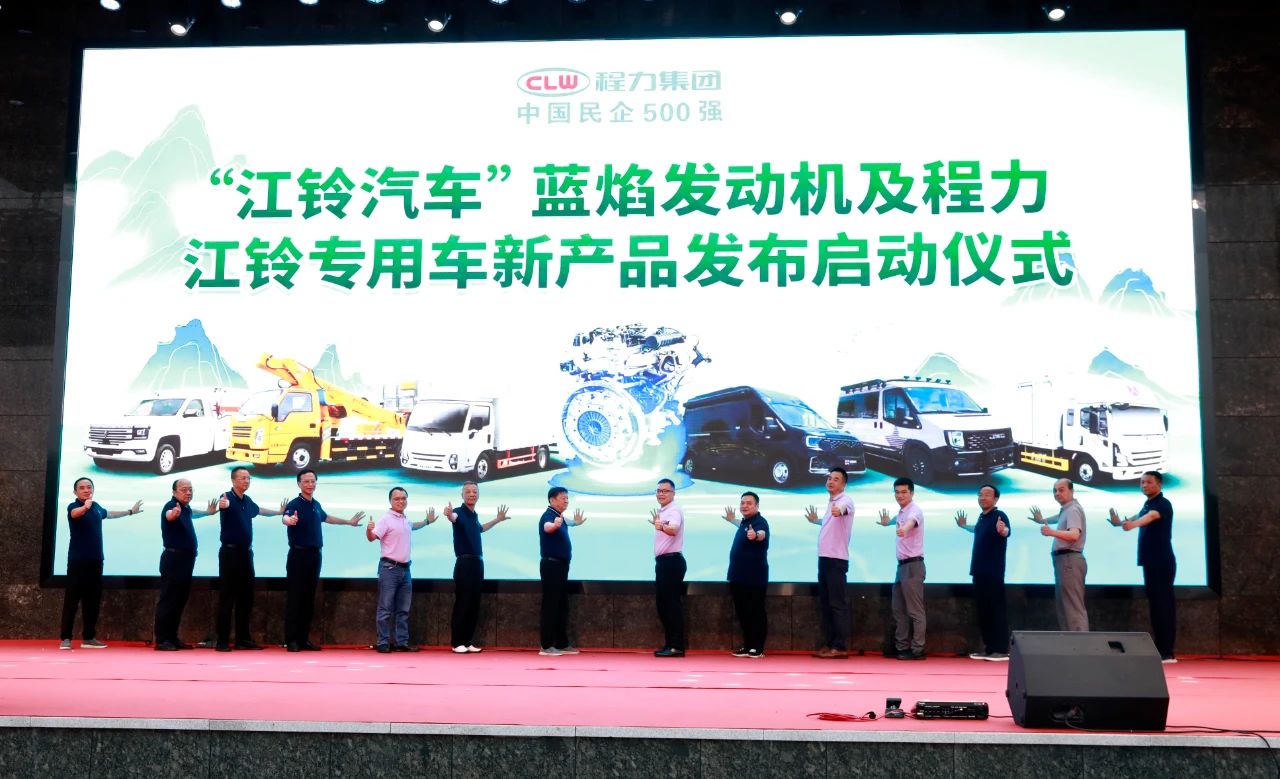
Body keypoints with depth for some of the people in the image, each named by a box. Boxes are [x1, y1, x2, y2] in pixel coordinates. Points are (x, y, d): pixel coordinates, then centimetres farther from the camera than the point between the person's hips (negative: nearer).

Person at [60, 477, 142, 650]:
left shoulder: (97, 507, 10)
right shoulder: (73, 507, -9)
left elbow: (109, 514, 32)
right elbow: (75, 513, -34)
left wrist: (130, 511, 45)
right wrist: (85, 507, -57)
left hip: (95, 559, 6)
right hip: (77, 559, -6)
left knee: (93, 599, 8)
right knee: (72, 598, -6)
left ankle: (88, 637, 15)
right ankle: (66, 638, -3)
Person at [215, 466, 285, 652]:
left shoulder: (247, 501, 12)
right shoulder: (228, 497, -11)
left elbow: (259, 510, 34)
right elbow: (225, 505, -37)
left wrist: (279, 512, 47)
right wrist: (222, 504, -60)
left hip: (246, 552, 7)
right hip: (230, 552, -7)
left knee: (246, 597, 9)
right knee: (227, 597, -5)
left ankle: (243, 639, 15)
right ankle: (222, 641, -1)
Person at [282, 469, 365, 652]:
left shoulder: (316, 505, 12)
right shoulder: (295, 504, -11)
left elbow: (326, 517, 33)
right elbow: (285, 518, -32)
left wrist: (349, 522, 44)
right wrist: (290, 520, -57)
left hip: (315, 555, 7)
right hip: (298, 555, -7)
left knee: (309, 599, 9)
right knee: (294, 598, -5)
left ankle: (304, 639, 14)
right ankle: (291, 640, -2)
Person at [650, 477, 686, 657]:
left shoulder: (674, 510, -14)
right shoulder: (661, 511, 16)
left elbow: (673, 530, -36)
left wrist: (661, 526, -54)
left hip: (672, 561, -10)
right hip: (663, 561, 10)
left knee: (672, 603, -10)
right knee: (662, 603, 11)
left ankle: (677, 646, -8)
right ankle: (669, 644, 17)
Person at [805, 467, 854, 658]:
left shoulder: (845, 500, -10)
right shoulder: (830, 502, 17)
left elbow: (843, 508, -37)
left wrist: (839, 509, -56)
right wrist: (816, 520, 28)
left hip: (837, 559, -9)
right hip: (824, 558, 9)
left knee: (838, 604, -7)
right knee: (825, 604, 11)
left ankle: (840, 647, -5)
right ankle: (829, 644, 17)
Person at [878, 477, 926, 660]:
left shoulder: (914, 510, -15)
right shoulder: (900, 512, 13)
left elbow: (912, 521, -40)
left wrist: (904, 528, -60)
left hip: (913, 565, -10)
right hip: (902, 565, 10)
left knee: (915, 610, -7)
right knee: (899, 610, 12)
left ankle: (917, 650, -4)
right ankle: (902, 647, 17)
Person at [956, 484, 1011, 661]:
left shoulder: (999, 515, -12)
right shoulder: (982, 517, 13)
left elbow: (1006, 532, -32)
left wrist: (1002, 530, -55)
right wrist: (964, 526, 48)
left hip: (993, 573, -9)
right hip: (979, 571, 9)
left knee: (996, 609, -7)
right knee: (982, 609, 10)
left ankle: (1001, 650, -4)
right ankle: (988, 648, 17)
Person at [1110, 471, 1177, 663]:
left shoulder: (1163, 504, -12)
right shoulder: (1147, 504, 15)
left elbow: (1151, 517, -33)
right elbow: (1139, 516, 35)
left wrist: (1133, 524, -52)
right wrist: (1121, 522, 21)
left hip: (1162, 562, -9)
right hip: (1151, 561, 9)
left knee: (1163, 604, -10)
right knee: (1156, 604, 10)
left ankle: (1166, 653, -10)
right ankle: (1160, 651, 15)